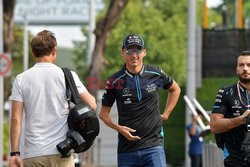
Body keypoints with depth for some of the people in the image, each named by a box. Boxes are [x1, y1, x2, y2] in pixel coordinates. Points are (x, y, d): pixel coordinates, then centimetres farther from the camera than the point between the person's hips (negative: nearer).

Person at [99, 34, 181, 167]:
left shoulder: (155, 74, 4)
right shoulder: (115, 81, 0)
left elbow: (175, 89, 25)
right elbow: (104, 113, 7)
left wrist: (166, 114, 16)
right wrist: (118, 128, -11)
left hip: (153, 146, 0)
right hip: (127, 149, 0)